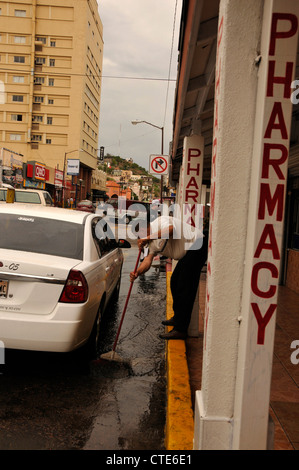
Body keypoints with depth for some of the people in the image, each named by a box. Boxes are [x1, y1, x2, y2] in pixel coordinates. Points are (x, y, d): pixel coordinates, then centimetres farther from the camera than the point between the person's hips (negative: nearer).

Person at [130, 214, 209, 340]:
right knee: (175, 283, 18)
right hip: (187, 254, 11)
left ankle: (180, 330, -10)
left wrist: (148, 237, -32)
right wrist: (137, 273, -18)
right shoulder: (153, 243, 14)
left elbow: (170, 229, -34)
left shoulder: (161, 221, -11)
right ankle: (177, 318, 35)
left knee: (185, 288, -12)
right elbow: (148, 260, 1)